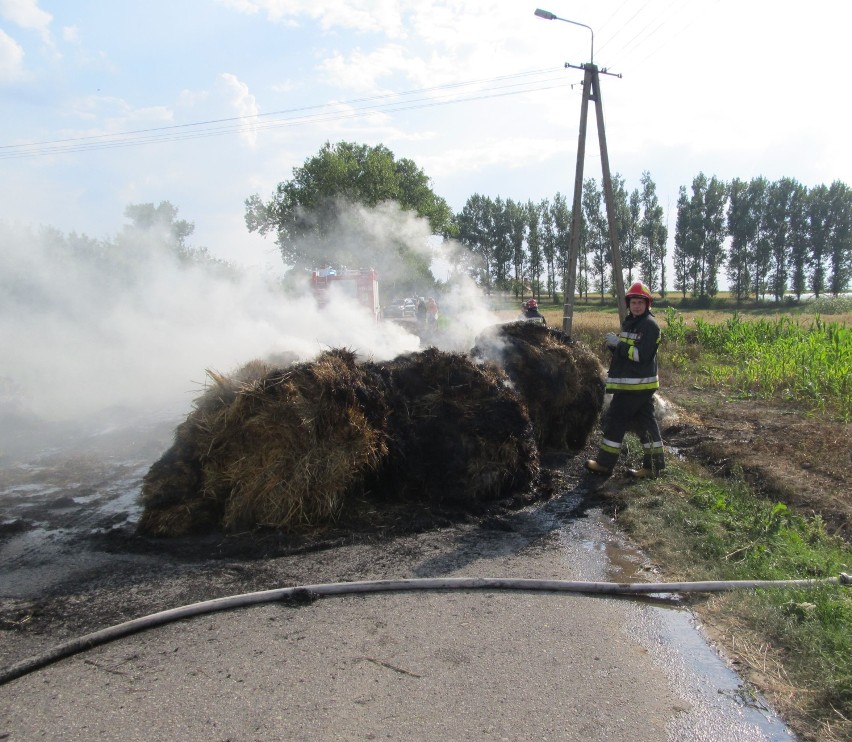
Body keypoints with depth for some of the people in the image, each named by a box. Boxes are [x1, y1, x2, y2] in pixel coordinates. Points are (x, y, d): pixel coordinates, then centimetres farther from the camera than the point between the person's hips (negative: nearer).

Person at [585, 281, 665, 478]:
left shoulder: (650, 325, -13)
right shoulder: (630, 322, 17)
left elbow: (642, 355, -22)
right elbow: (623, 352, 23)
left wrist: (618, 343, -18)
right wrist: (613, 345, 2)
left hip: (638, 384, -9)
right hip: (628, 383, 9)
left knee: (616, 421, -3)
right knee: (645, 422, 10)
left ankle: (605, 463, 7)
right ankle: (653, 466, 16)